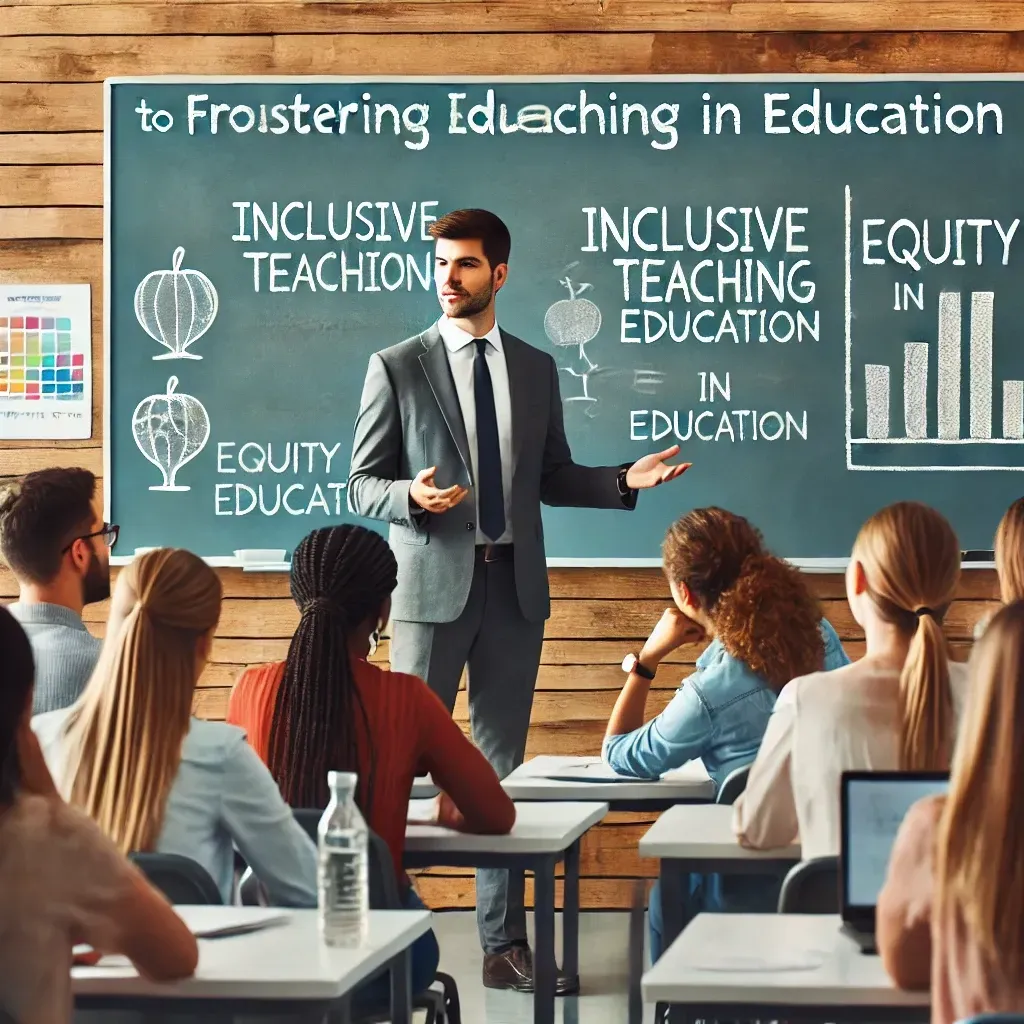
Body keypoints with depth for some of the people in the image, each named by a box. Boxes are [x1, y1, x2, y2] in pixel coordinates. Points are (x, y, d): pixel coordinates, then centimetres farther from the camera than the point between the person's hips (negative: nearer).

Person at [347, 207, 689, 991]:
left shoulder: (536, 369, 10)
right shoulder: (397, 368, -1)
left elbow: (551, 478, 15)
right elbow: (362, 485, -1)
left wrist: (626, 481, 0)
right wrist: (411, 497, -21)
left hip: (514, 583, 3)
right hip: (434, 583, -3)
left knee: (503, 762, 7)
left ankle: (504, 942, 11)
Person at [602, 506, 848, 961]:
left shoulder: (708, 694, -23)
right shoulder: (818, 633, -7)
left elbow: (618, 756, -5)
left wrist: (647, 657, -6)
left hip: (760, 889, -5)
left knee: (666, 898, 28)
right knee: (683, 880, 33)